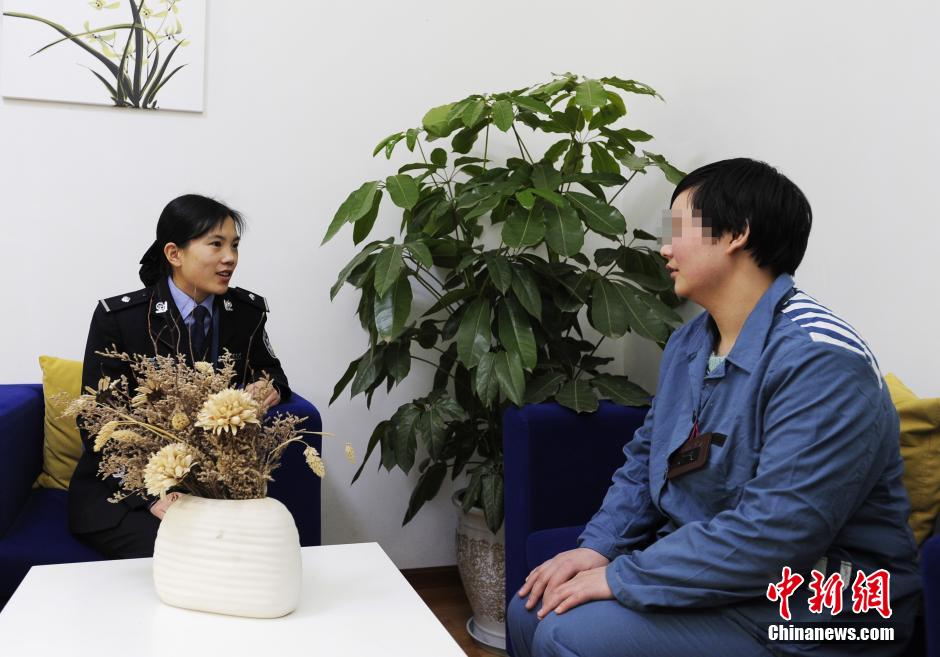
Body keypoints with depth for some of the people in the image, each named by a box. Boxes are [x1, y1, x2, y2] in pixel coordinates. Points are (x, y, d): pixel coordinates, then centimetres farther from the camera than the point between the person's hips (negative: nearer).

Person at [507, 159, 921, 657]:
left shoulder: (819, 359, -24)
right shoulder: (689, 343, 7)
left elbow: (776, 533, -30)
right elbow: (643, 462, 13)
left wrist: (620, 579, -24)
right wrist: (597, 547, -5)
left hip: (807, 609, -8)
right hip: (705, 568, 9)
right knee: (532, 610, 3)